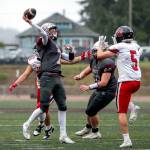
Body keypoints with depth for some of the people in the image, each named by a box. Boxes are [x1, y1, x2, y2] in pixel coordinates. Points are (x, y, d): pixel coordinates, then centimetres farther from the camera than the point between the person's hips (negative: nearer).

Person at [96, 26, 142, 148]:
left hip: (126, 82, -6)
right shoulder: (136, 47, 9)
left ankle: (127, 140, -6)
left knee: (122, 112, -1)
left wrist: (100, 47, 17)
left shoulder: (119, 47, -8)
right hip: (137, 81, 6)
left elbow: (100, 56, -3)